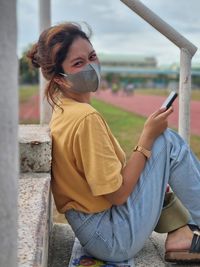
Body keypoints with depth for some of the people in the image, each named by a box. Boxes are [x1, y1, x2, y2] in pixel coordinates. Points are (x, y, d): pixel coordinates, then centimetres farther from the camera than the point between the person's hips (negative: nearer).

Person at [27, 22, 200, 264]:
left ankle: (179, 233, 12)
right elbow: (118, 193, -21)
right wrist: (148, 136, -14)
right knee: (168, 141, -10)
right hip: (115, 240, -9)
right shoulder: (86, 117, -24)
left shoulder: (62, 110, 5)